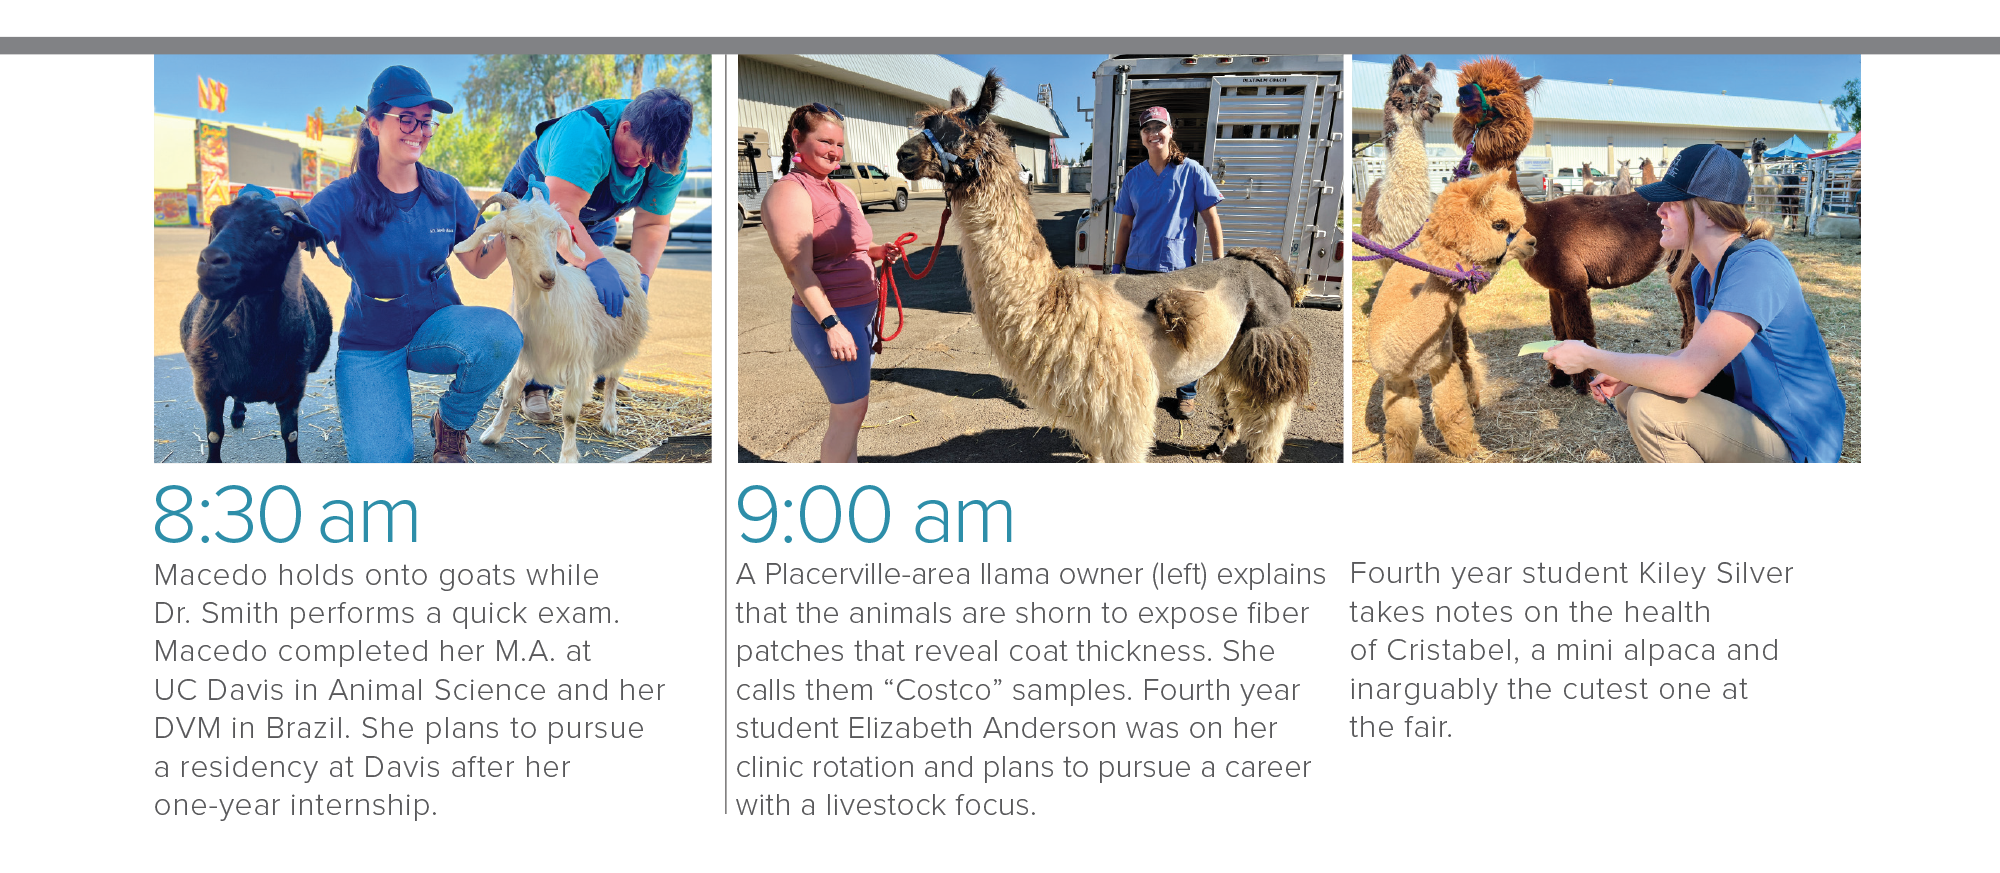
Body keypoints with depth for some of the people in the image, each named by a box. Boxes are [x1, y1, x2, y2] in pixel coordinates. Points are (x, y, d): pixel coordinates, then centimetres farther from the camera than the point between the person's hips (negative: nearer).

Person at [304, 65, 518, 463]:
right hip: (370, 344, -2)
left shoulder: (447, 191, -3)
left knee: (499, 333, -34)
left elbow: (480, 265, 3)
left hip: (436, 326, 2)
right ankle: (361, 404, 19)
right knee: (383, 462, -20)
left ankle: (450, 423, -4)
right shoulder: (346, 198, -12)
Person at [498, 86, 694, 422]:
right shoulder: (586, 136, -45)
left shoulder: (670, 160, -24)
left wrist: (642, 275, -35)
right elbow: (561, 212, -52)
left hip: (597, 218, 6)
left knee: (606, 293, -4)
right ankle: (533, 386, -10)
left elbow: (653, 223, -19)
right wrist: (594, 262, -64)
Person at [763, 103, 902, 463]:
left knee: (848, 407, 13)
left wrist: (875, 253, 4)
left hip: (861, 311, 9)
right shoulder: (789, 192, -14)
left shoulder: (843, 192, 14)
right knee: (850, 409, -6)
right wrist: (832, 324, -25)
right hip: (827, 316, -9)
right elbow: (799, 270, -19)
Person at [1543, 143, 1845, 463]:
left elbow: (1687, 376, -32)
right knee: (1629, 396, 11)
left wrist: (1589, 357, -22)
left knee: (1650, 410, -23)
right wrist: (1625, 376, 0)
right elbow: (1701, 354, 17)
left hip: (1795, 447, -10)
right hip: (1749, 409, 10)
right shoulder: (1706, 273, 5)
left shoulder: (1755, 266, -26)